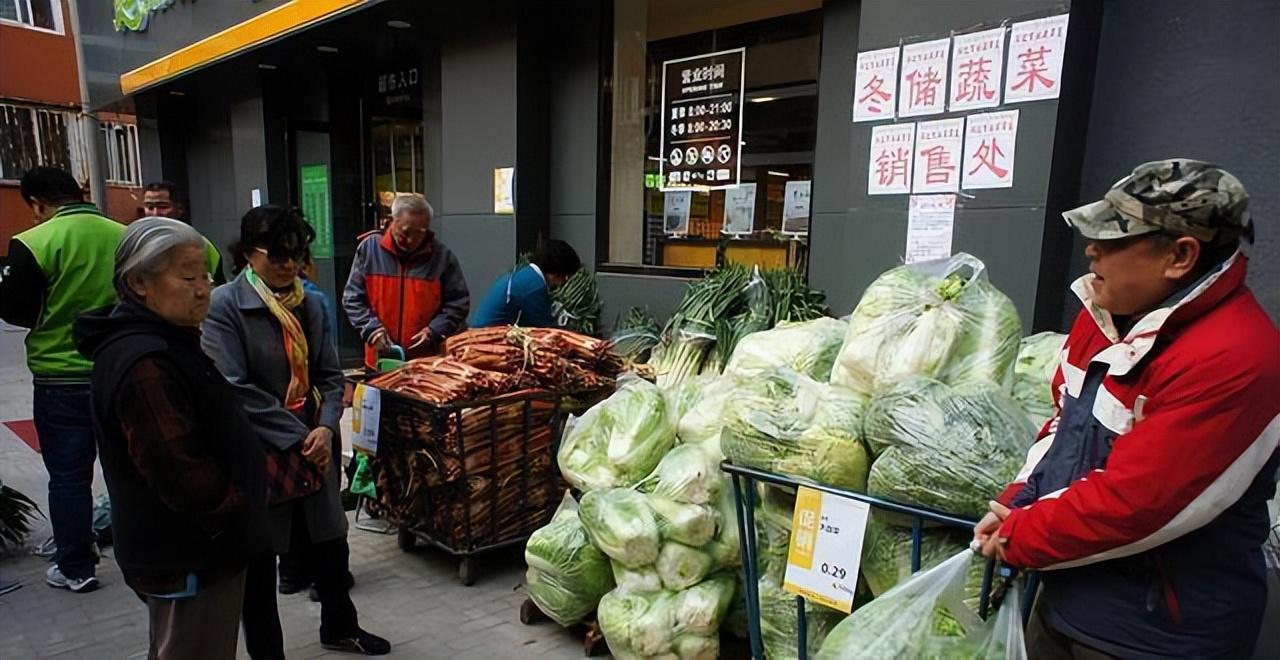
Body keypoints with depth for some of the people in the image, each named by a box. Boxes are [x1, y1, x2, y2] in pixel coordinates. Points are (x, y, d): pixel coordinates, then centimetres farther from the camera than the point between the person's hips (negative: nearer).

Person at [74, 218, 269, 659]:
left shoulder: (163, 343, 9)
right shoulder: (144, 363, -26)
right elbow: (178, 468, -31)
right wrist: (234, 506, -15)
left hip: (186, 547, 10)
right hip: (188, 557, -10)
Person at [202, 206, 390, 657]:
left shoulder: (311, 304, 4)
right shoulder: (224, 305, -12)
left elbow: (330, 375, 5)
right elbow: (235, 388, -19)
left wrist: (325, 428, -12)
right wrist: (295, 438, -19)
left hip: (314, 447, 5)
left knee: (329, 541, 18)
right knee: (258, 558, 11)